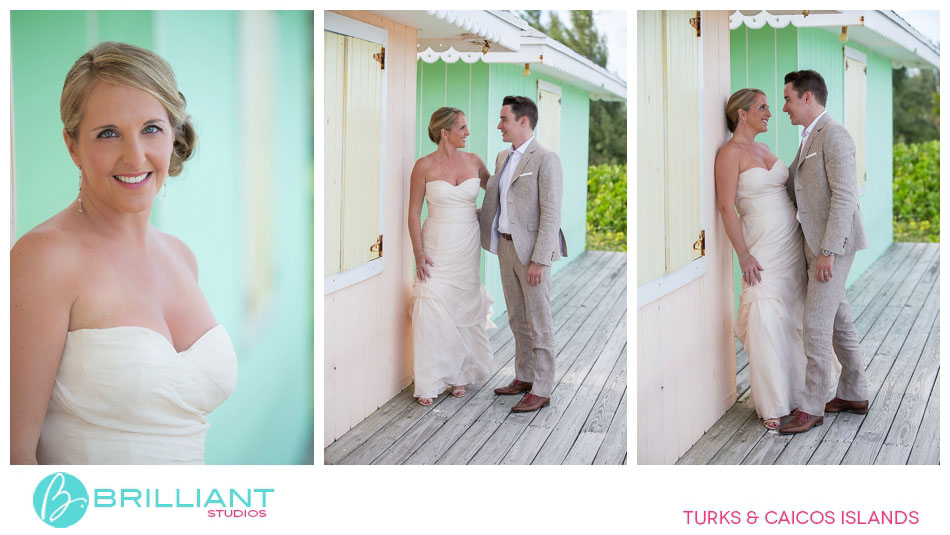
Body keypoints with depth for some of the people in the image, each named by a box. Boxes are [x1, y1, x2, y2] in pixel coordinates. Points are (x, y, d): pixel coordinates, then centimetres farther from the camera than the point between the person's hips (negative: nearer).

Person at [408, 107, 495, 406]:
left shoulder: (472, 161, 4)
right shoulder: (425, 166, -6)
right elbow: (413, 212, -4)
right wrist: (419, 253, -10)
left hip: (467, 247, 4)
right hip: (437, 246, -3)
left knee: (464, 310, 8)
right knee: (432, 312, -6)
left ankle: (458, 375, 23)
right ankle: (430, 383, 4)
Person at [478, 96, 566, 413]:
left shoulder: (545, 160, -13)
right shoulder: (503, 157, 12)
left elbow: (551, 214, -17)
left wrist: (539, 260, -20)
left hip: (531, 249, -8)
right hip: (506, 245, 8)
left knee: (538, 322, 0)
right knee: (517, 319, 16)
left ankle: (541, 390, 7)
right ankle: (524, 378, 28)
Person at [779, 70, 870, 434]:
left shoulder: (834, 135, -14)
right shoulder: (809, 139, 16)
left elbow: (844, 196, -21)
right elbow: (794, 189, 20)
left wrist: (828, 251, -23)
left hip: (832, 245, -10)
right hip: (815, 244, 10)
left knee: (816, 325, -7)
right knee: (838, 321, 15)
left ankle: (812, 408, 1)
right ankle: (853, 395, 26)